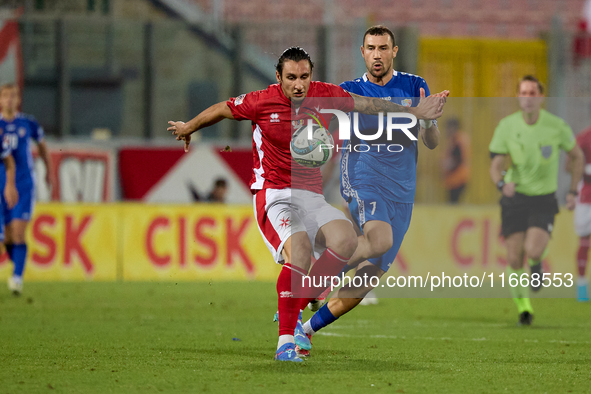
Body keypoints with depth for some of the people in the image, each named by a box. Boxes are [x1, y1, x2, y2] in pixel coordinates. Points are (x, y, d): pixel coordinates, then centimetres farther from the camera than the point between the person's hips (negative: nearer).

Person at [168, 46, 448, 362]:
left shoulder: (324, 95, 0)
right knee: (299, 249, -31)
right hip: (273, 195, -5)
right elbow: (220, 110, 10)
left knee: (345, 239, -23)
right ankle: (285, 341, -26)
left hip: (311, 196, 5)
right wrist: (188, 128, 26)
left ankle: (295, 309, -7)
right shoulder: (261, 102, -9)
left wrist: (414, 112, 20)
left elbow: (368, 104, 15)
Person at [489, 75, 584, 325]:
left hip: (544, 199, -1)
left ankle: (537, 262, 17)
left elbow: (577, 156, 8)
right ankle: (523, 306, 22)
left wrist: (573, 192, 4)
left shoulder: (556, 126, -9)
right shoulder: (506, 126, -8)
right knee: (514, 259, -2)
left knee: (532, 251, -22)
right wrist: (502, 183, -32)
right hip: (515, 198, 1)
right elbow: (496, 166, -9)